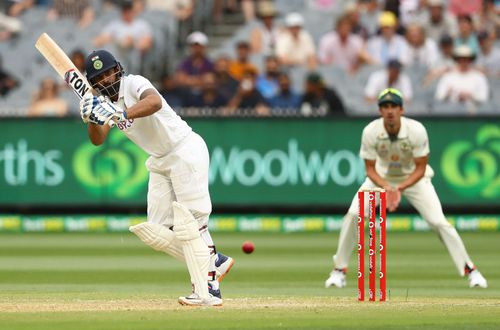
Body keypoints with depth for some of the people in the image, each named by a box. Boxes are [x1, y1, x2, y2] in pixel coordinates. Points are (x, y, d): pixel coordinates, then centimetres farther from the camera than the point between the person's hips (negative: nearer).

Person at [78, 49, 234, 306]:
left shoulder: (134, 84, -18)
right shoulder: (106, 101, 6)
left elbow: (155, 102, -40)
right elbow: (97, 140, -4)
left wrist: (121, 115, -52)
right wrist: (92, 118, -24)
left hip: (186, 150, -9)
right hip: (160, 163, 9)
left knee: (190, 224, -13)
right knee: (156, 233, 3)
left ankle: (208, 290, -11)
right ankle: (214, 261, 14)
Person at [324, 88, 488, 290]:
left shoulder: (417, 131, -29)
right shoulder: (371, 132, -25)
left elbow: (420, 169, -19)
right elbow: (370, 169, -15)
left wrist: (399, 189, -33)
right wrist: (387, 188, -33)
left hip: (413, 178, -1)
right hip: (381, 178, 1)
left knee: (438, 221, -15)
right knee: (353, 214, -17)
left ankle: (469, 269, -1)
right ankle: (339, 271, -1)